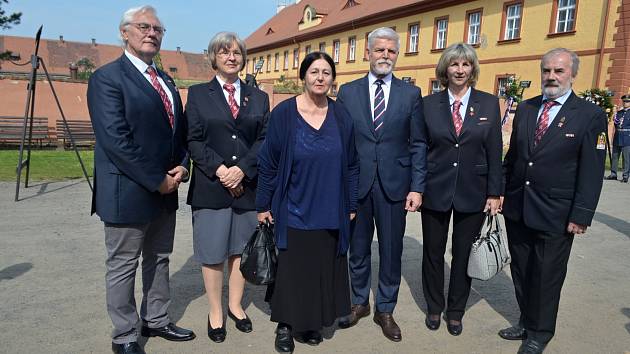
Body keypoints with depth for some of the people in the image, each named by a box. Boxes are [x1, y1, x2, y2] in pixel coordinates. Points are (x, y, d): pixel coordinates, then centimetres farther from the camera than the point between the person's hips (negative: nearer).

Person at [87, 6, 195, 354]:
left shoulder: (165, 80, 13)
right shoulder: (107, 77, -11)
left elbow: (179, 129, 16)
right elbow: (116, 140, -20)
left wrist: (182, 165, -2)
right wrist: (156, 180, -18)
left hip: (165, 190, 8)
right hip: (128, 191, -8)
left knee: (159, 259, 18)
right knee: (123, 265, 7)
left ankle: (156, 320, 35)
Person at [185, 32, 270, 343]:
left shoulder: (258, 97, 11)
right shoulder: (198, 94, 5)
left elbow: (264, 139, 3)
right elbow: (193, 140, -2)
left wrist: (242, 169, -11)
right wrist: (219, 169, -14)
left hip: (248, 185, 2)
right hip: (210, 186, -2)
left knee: (241, 248, 11)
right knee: (213, 253, 6)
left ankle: (235, 305, 28)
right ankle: (215, 313, 21)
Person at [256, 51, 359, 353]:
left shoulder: (341, 116, 1)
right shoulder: (284, 113, -7)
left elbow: (351, 166, 6)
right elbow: (268, 163, -4)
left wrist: (351, 206, 5)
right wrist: (263, 205, -4)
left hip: (331, 213, 3)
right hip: (294, 211, -2)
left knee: (323, 270, 11)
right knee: (292, 269, 7)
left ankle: (312, 322, 31)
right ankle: (286, 325, 26)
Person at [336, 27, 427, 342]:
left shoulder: (411, 94, 4)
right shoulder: (347, 92, 4)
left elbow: (418, 144, 2)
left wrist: (417, 187, -4)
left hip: (394, 185, 0)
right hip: (355, 183, 1)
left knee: (391, 251, 9)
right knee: (357, 249, 13)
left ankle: (385, 310, 27)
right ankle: (359, 302, 33)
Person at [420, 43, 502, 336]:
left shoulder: (489, 103, 1)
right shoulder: (429, 104, 0)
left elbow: (494, 151, 1)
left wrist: (494, 193, -2)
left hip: (473, 193, 0)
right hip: (435, 190, 0)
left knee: (463, 254, 11)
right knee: (433, 253, 11)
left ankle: (456, 311, 30)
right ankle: (434, 308, 31)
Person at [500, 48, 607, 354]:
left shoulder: (591, 116, -7)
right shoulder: (525, 108, 7)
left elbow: (591, 172, -9)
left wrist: (581, 216, -11)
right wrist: (501, 191, 10)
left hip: (554, 215, -4)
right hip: (516, 210, 4)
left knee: (546, 276, 9)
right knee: (521, 271, 15)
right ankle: (527, 322, 35)